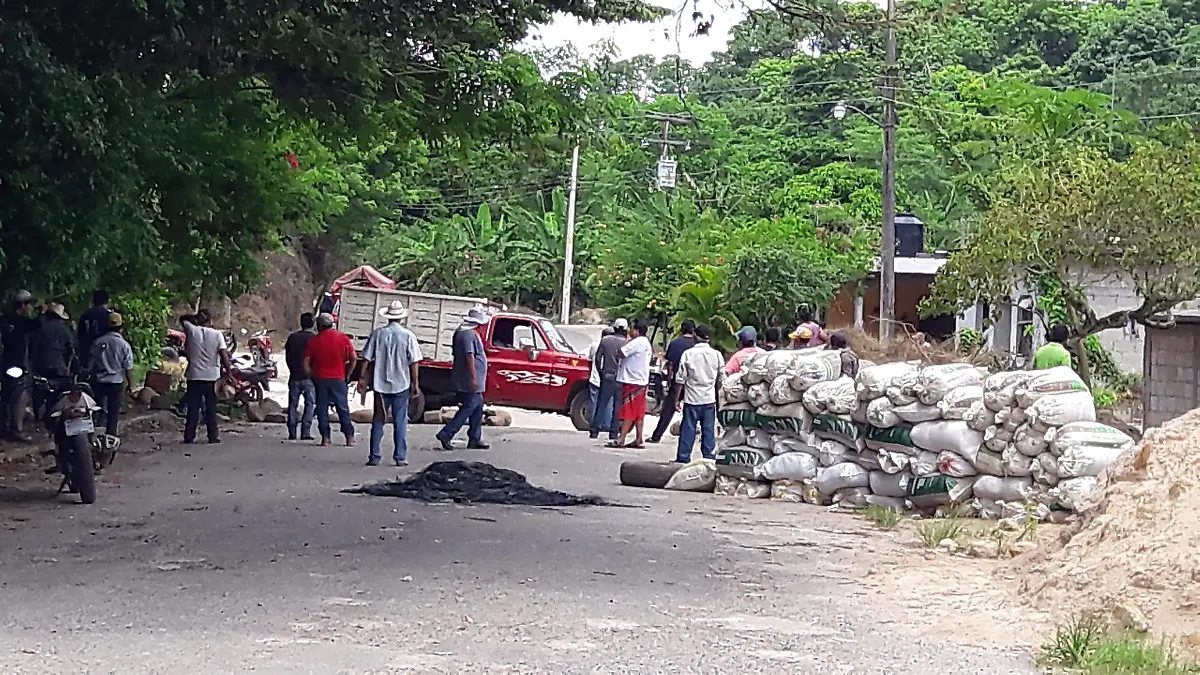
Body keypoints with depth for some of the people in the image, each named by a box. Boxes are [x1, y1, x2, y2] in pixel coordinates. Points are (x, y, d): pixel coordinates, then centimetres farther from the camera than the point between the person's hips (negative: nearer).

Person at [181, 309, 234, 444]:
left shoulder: (191, 331, -4)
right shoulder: (217, 334, -7)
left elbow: (183, 319, 16)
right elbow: (224, 355, -11)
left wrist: (195, 316, 11)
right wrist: (229, 372, -3)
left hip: (194, 377, 1)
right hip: (212, 377, 0)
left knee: (193, 408, 6)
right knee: (211, 409, 8)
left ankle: (189, 437, 5)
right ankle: (213, 437, 8)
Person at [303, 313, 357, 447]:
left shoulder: (313, 341, 0)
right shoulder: (343, 338, 0)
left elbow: (306, 363, -2)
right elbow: (354, 359, -2)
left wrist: (312, 377, 9)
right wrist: (347, 374, 8)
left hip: (320, 379, 0)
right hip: (338, 379, 0)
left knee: (322, 409, 6)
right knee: (343, 409, 6)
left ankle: (325, 438, 2)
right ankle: (349, 438, 5)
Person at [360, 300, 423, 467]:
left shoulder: (377, 334, -3)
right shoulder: (408, 336, -6)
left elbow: (367, 359, -1)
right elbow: (414, 362, -6)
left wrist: (363, 379, 7)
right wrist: (415, 383, 2)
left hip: (380, 384, 1)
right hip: (401, 384, -1)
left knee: (378, 421, 9)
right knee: (400, 422, 6)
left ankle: (374, 456, 8)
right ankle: (400, 457, 4)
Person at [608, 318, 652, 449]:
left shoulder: (637, 342, -16)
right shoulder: (646, 342, 16)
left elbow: (622, 353, -20)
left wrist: (628, 340, -7)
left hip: (632, 382, -10)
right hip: (641, 381, 10)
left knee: (628, 413, -10)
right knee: (638, 413, 10)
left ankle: (620, 440, -11)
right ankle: (639, 440, 11)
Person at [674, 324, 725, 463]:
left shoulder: (688, 354, -7)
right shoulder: (717, 355, 0)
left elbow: (680, 380, -4)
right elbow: (721, 379, 6)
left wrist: (676, 398, 5)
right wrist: (718, 394, 21)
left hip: (692, 399, -2)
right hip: (710, 399, 2)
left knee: (688, 430, 3)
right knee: (709, 430, 7)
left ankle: (683, 458, 6)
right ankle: (709, 457, 8)